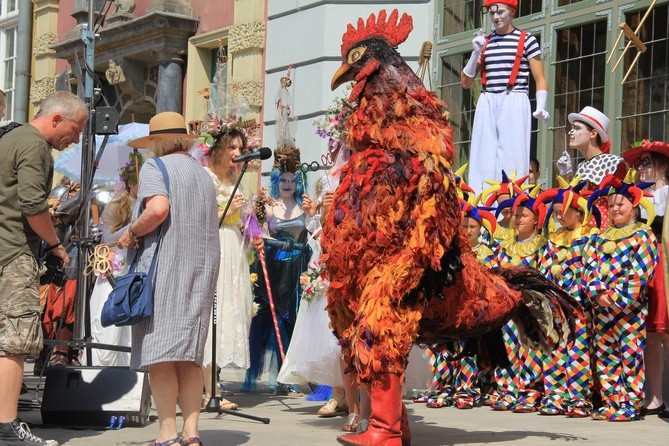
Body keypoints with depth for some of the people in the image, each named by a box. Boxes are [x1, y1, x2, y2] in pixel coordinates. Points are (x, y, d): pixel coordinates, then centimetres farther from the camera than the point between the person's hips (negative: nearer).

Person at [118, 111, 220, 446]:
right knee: (189, 355, 7)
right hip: (202, 269, 7)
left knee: (158, 352, -7)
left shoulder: (155, 167, -2)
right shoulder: (204, 175, 21)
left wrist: (131, 234, -5)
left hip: (163, 267, -7)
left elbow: (158, 208, -20)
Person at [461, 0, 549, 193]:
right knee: (483, 161, -1)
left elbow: (540, 79, 2)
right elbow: (465, 82, 16)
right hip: (486, 105, 4)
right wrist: (476, 53, 4)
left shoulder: (526, 40, 5)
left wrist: (541, 107, -13)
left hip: (514, 104, -4)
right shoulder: (484, 43, 16)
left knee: (512, 161, -9)